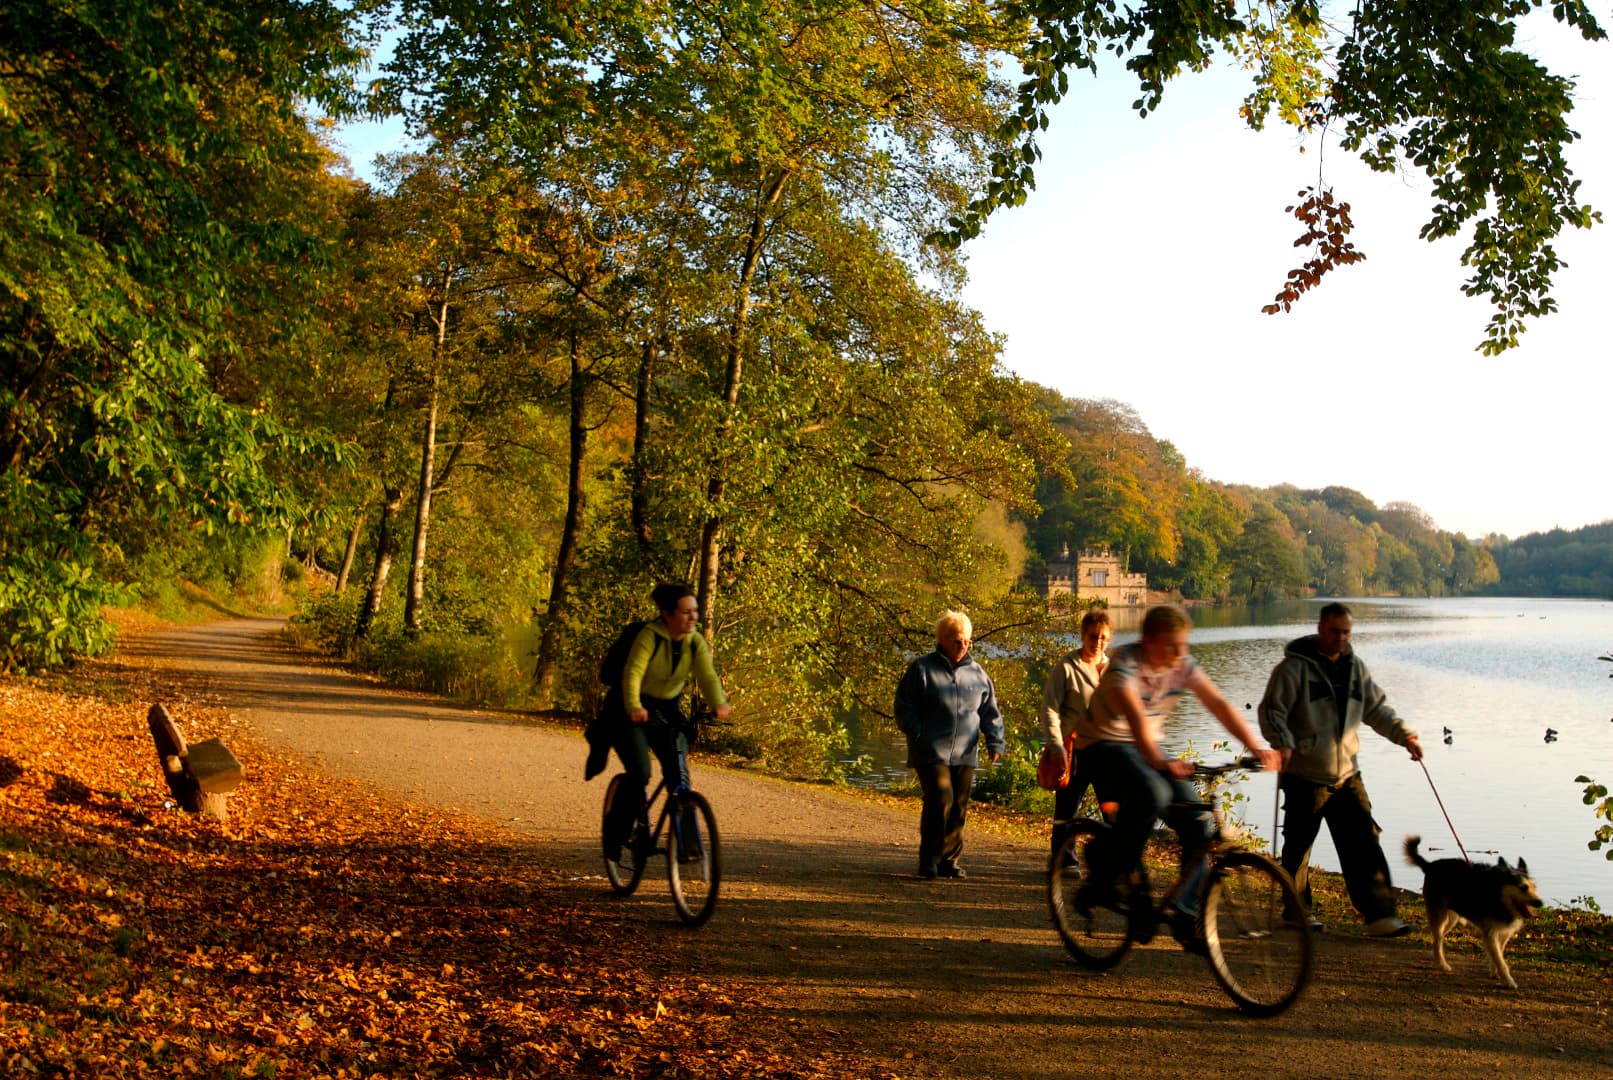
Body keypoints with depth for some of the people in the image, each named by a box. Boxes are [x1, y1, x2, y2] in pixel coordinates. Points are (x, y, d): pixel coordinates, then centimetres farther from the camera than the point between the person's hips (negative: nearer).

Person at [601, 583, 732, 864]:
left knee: (679, 773, -10)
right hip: (631, 711, -5)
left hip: (667, 711, 5)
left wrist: (719, 704, -39)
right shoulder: (650, 635, -20)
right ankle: (615, 835, 4)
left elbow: (707, 675, -18)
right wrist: (633, 707, -49)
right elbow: (633, 673, -32)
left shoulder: (696, 642, -5)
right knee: (640, 774, -16)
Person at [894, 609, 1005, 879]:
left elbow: (990, 713, 18)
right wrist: (918, 736, -10)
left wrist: (995, 743, 7)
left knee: (959, 808, 5)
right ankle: (928, 861, -4)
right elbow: (904, 707, 1)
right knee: (940, 800, -15)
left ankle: (948, 861, 17)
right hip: (931, 753, -5)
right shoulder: (922, 669, 0)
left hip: (965, 754, 5)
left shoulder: (977, 673, 13)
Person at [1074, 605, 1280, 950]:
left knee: (1199, 822, -9)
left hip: (1147, 748, 7)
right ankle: (1104, 880, -19)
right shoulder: (1124, 662, -25)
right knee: (1152, 795, -37)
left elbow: (1219, 705, -10)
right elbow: (1135, 716, -40)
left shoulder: (1183, 665, -6)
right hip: (1104, 744, -7)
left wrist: (1256, 747, -24)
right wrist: (1160, 761, -56)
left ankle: (1184, 916, 4)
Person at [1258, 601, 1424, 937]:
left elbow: (1376, 709, 21)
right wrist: (1283, 742, -28)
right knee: (1298, 847, 6)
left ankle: (1380, 916, -2)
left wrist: (1404, 735, 9)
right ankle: (1297, 912, 22)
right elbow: (1272, 711, -12)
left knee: (1364, 845, -3)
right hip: (1305, 777, -5)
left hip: (1347, 776, 5)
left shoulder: (1355, 667, 11)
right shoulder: (1295, 667, -9)